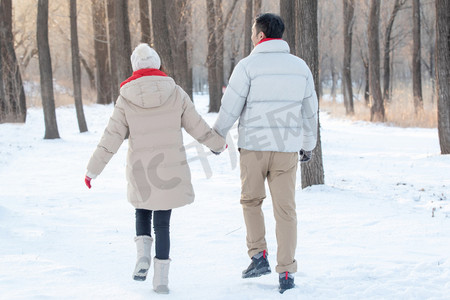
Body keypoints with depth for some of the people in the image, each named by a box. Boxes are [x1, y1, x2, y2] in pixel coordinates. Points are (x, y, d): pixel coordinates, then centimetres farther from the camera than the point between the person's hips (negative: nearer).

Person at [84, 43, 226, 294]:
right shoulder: (175, 94, -4)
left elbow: (112, 139, -4)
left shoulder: (126, 99, -6)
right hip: (170, 170, 0)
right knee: (162, 222, 10)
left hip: (140, 170, 0)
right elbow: (197, 127, 3)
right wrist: (219, 143, 23)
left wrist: (93, 170, 5)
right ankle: (161, 277, 6)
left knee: (143, 212, 25)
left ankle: (143, 255, 3)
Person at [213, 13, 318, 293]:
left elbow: (230, 108, -6)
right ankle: (286, 273, 3)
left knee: (251, 200, 19)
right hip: (287, 148, 3)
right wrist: (309, 145, 25)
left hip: (254, 146, -2)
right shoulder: (300, 66, 5)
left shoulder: (248, 65, -8)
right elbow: (310, 111, 12)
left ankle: (259, 255, 8)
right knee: (285, 210, 5)